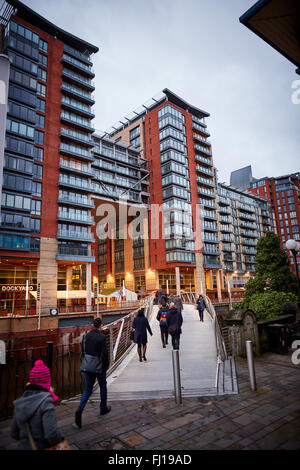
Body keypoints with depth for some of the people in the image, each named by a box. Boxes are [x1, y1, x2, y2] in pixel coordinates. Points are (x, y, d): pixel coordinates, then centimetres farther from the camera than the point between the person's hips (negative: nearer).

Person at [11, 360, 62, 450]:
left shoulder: (19, 402, -2)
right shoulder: (46, 402, -21)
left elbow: (14, 434, 7)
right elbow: (52, 435, -27)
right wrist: (60, 439, -8)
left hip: (23, 446, 5)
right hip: (42, 447, -5)